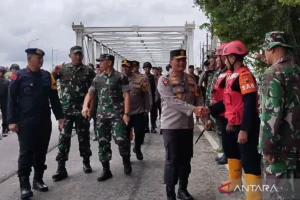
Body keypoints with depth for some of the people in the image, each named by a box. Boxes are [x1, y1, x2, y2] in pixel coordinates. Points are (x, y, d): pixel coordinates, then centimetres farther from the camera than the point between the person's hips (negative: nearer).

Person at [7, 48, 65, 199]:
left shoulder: (47, 76, 7)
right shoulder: (19, 76, -5)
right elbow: (11, 100, -5)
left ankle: (38, 180, 23)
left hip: (44, 122, 4)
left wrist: (59, 116, 5)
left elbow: (54, 98, 10)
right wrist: (12, 121, -10)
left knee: (41, 152, 11)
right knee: (26, 153, -2)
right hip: (25, 123, -4)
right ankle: (24, 185, 3)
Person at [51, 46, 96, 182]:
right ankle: (61, 168, 4)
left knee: (83, 137, 9)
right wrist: (54, 73, -18)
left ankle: (86, 163, 25)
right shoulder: (63, 69, 4)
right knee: (64, 138, 0)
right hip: (66, 110, 0)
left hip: (82, 110, 0)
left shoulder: (88, 71, 2)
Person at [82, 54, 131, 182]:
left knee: (120, 139, -14)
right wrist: (85, 106, -7)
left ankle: (126, 161, 15)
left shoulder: (120, 77, -3)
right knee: (103, 142, 5)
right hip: (101, 115, 5)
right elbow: (90, 93, 12)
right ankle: (106, 170, 16)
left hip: (117, 114, -5)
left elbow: (126, 95, -6)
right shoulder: (97, 78, 11)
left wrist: (126, 113, -14)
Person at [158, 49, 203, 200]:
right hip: (171, 126, -5)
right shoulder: (164, 80, -8)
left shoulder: (191, 80, 10)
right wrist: (193, 109, -29)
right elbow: (172, 101, -20)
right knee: (172, 160, -1)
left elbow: (197, 99, 9)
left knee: (186, 158, 13)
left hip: (188, 125, 5)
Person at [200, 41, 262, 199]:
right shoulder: (232, 75, 12)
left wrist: (244, 130, -27)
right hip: (235, 125, 11)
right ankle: (235, 181, 45)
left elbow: (250, 104, -25)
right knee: (232, 151, 25)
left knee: (249, 161, -7)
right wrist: (210, 110, 12)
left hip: (245, 127, -11)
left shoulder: (244, 75, -19)